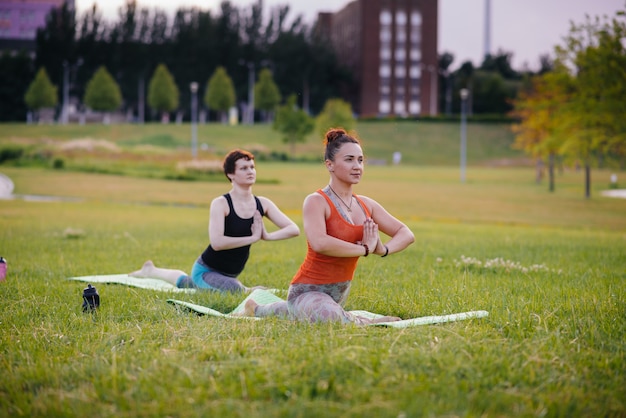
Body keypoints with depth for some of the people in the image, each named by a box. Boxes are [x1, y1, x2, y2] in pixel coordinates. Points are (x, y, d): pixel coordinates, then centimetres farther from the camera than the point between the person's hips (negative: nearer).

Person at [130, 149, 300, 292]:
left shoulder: (262, 204, -8)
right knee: (234, 289, -33)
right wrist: (253, 238, -31)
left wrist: (267, 236, -27)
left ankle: (152, 271, 55)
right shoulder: (221, 204, -23)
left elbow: (294, 229, -12)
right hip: (206, 271, -7)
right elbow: (217, 242, -35)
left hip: (229, 275, 7)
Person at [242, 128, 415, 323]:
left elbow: (406, 234, 7)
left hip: (340, 292, 8)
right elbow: (319, 243, -35)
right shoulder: (316, 201, -17)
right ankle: (366, 324, -13)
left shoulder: (366, 205, 4)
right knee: (331, 319, -41)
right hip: (308, 291, -8)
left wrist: (384, 249, -15)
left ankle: (258, 309, 56)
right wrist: (364, 249, -26)